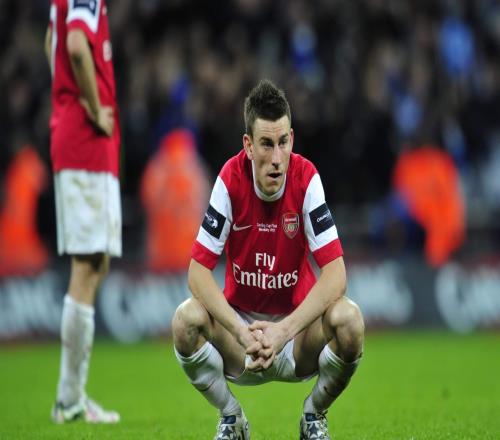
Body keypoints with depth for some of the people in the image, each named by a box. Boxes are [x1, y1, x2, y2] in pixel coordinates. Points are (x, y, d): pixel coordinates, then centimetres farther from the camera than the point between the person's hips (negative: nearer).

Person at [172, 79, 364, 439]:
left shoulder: (306, 178, -15)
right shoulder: (231, 180, -14)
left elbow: (335, 273, -21)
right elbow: (198, 270, -17)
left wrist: (285, 329, -33)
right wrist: (242, 332, -31)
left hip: (296, 321, 0)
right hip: (240, 317, 0)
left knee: (348, 319, -31)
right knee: (186, 319, -29)